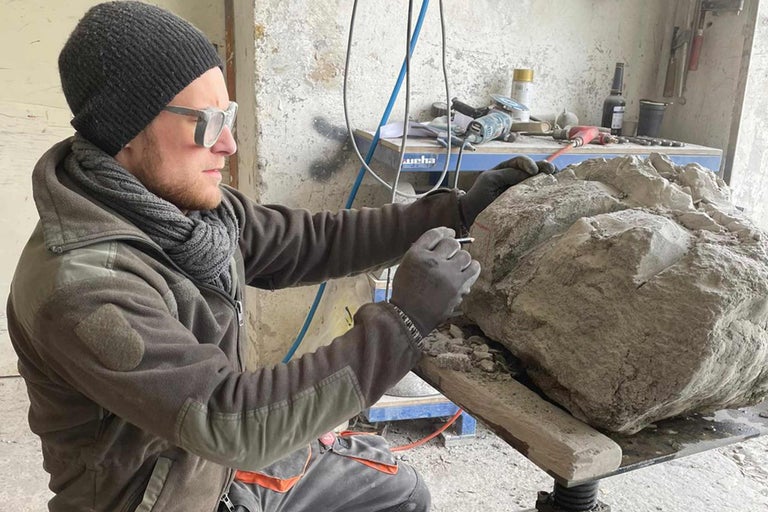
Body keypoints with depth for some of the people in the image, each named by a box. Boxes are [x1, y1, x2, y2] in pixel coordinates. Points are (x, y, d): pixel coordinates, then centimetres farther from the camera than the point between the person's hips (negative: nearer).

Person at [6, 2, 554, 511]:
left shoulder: (190, 203, -8)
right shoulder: (79, 285, -31)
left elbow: (312, 241, -2)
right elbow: (227, 420, -35)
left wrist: (456, 210, -6)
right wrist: (402, 320, -34)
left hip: (227, 457, 7)